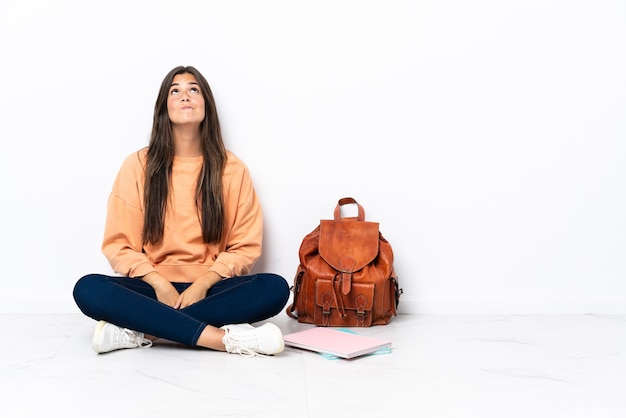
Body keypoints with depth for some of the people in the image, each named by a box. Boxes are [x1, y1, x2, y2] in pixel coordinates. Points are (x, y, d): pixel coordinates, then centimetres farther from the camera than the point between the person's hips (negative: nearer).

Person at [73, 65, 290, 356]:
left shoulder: (232, 168, 3)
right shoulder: (138, 165, 2)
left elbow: (246, 244, 2)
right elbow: (118, 243, 1)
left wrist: (202, 284, -14)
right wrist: (158, 283, -15)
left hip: (211, 288, 1)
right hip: (153, 287, 0)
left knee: (275, 288, -28)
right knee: (88, 290, -29)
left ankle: (140, 330, -27)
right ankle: (225, 337, -33)